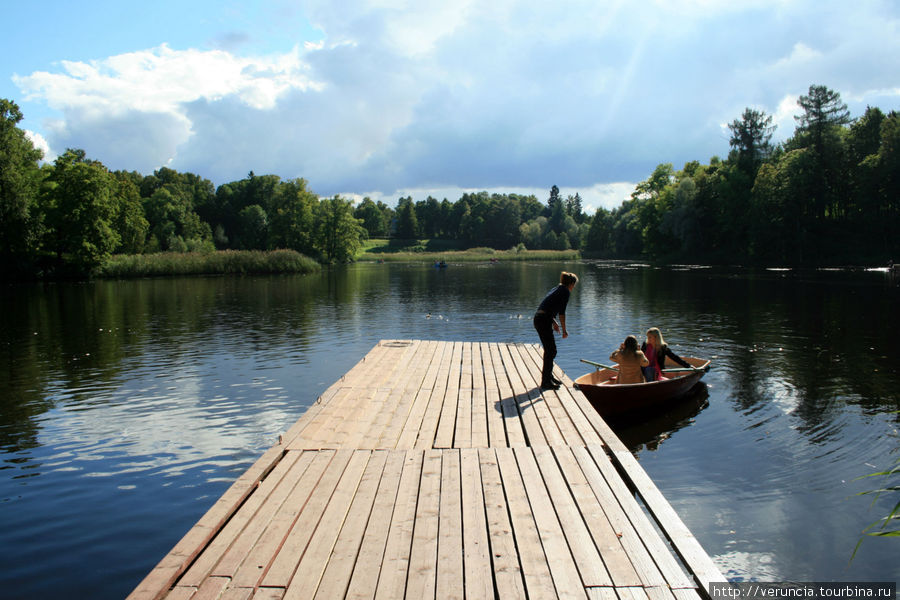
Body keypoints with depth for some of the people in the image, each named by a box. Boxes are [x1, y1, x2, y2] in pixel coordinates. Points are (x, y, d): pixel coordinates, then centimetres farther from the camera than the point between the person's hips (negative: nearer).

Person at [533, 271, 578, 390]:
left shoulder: (556, 289, 22)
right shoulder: (566, 292, -4)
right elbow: (562, 312, -10)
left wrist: (554, 323, 35)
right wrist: (564, 330, -4)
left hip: (538, 319, 9)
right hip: (544, 321, -9)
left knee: (550, 350, 20)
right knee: (551, 351, -3)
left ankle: (549, 376, 32)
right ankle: (546, 382, 0)